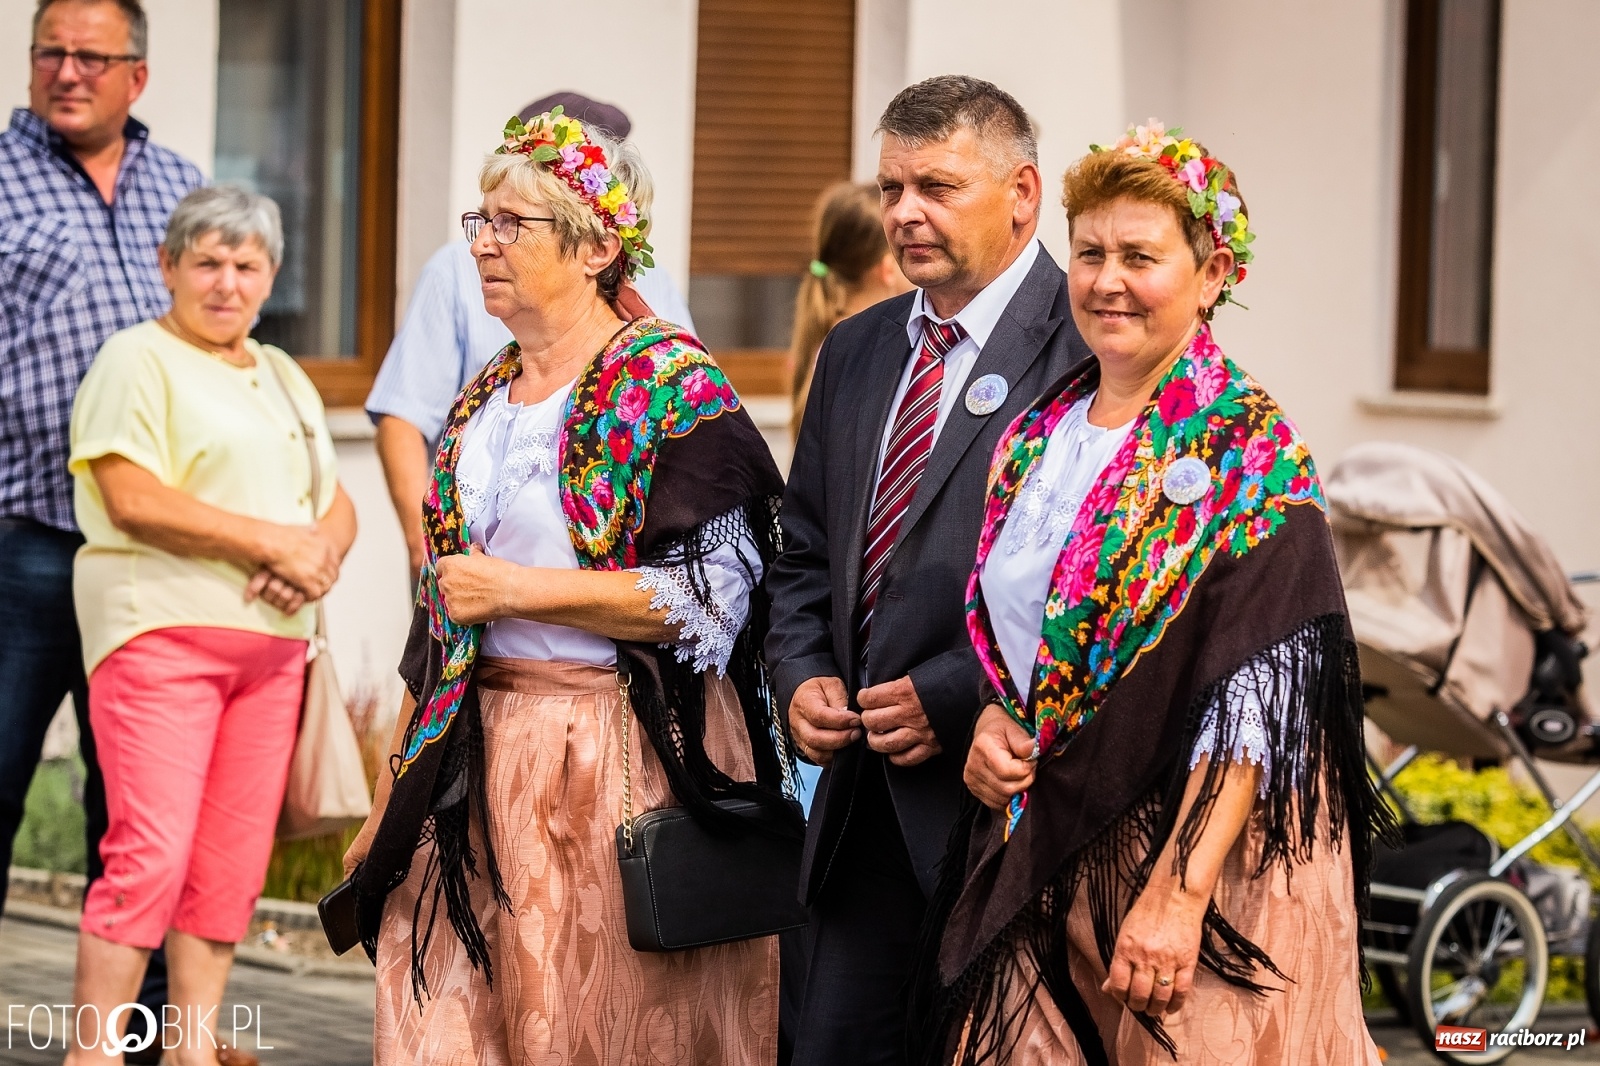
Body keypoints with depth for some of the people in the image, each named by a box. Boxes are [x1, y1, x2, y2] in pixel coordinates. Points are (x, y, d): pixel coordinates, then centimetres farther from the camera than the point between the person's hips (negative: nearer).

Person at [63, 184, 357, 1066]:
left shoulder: (283, 378, 22)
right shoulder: (138, 360, -1)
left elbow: (337, 504, 21)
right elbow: (133, 498, -14)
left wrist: (322, 549, -4)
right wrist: (272, 540, -15)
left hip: (271, 639, 7)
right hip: (161, 626, -7)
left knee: (234, 861, 5)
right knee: (151, 852, -13)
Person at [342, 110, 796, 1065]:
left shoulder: (674, 388, -9)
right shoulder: (486, 397, 14)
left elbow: (708, 593, -17)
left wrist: (516, 589, -15)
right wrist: (394, 794, 17)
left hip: (620, 757, -7)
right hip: (478, 754, 7)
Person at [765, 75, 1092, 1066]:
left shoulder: (1086, 350, -11)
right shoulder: (858, 351, 15)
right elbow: (803, 551, 22)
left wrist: (952, 698, -17)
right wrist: (805, 675, 3)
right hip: (867, 798, 7)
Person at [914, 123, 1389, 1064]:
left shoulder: (1251, 455, -11)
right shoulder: (1040, 435, 10)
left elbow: (1259, 704, -18)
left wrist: (1180, 893, -25)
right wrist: (991, 721, 0)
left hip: (1205, 853, -6)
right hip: (1038, 856, 6)